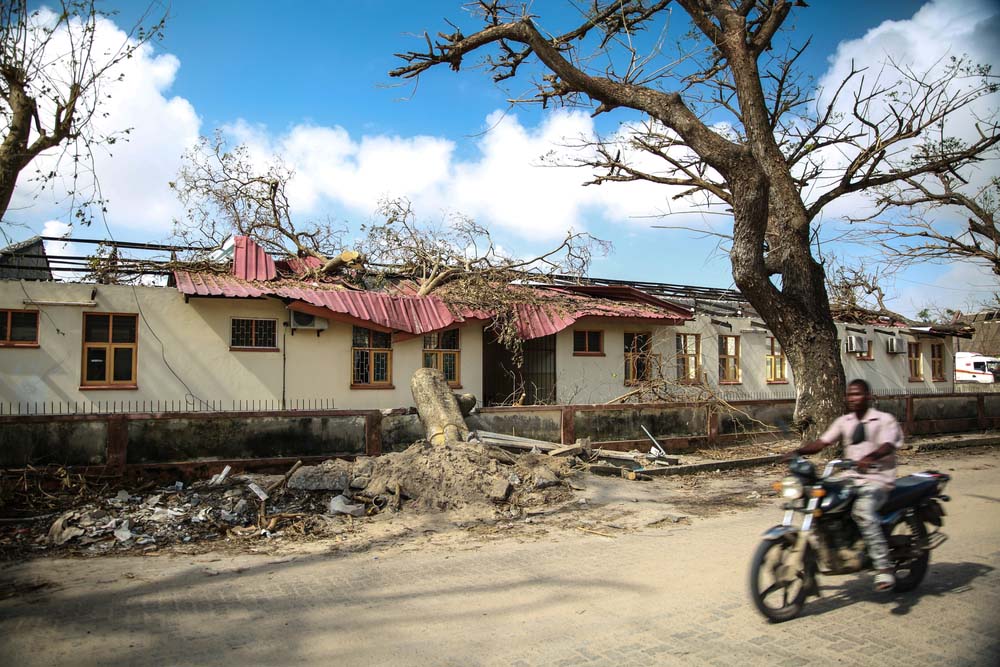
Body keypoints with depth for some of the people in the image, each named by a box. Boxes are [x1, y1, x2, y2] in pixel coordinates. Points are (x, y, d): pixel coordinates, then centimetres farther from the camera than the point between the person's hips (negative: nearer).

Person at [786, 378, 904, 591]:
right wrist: (798, 451, -12)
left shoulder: (885, 420, -1)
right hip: (851, 478, 6)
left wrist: (869, 457, -41)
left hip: (878, 480, -6)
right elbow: (822, 441, 6)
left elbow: (887, 445, -19)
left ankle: (883, 568, -27)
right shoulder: (844, 421, 15)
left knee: (863, 511, -33)